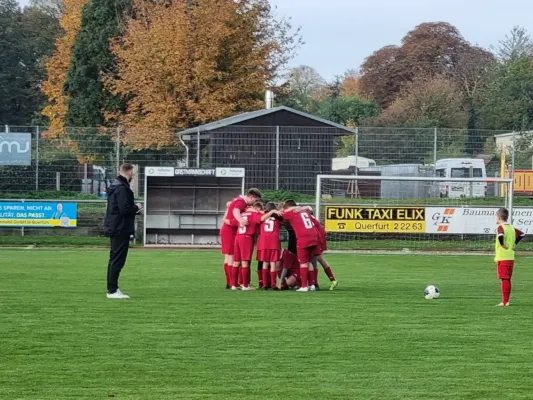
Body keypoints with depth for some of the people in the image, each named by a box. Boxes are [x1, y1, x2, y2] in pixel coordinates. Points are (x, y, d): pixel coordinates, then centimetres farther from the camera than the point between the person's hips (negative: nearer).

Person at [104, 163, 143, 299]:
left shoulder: (115, 186, 14)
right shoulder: (122, 188, -17)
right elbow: (124, 209, -24)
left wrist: (134, 208, 11)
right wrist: (137, 208, -7)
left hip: (113, 227, 10)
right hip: (121, 229, -10)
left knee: (114, 260, 15)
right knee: (118, 260, -7)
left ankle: (112, 289, 20)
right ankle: (112, 290, -7)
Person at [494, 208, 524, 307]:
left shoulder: (500, 227, -12)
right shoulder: (512, 227, 11)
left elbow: (500, 235, -33)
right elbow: (521, 234, 17)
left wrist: (502, 245, -17)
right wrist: (514, 244, 13)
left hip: (502, 258, -7)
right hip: (511, 257, 7)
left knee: (504, 279, -6)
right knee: (508, 280, 13)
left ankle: (505, 302, -7)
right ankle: (506, 300, 17)